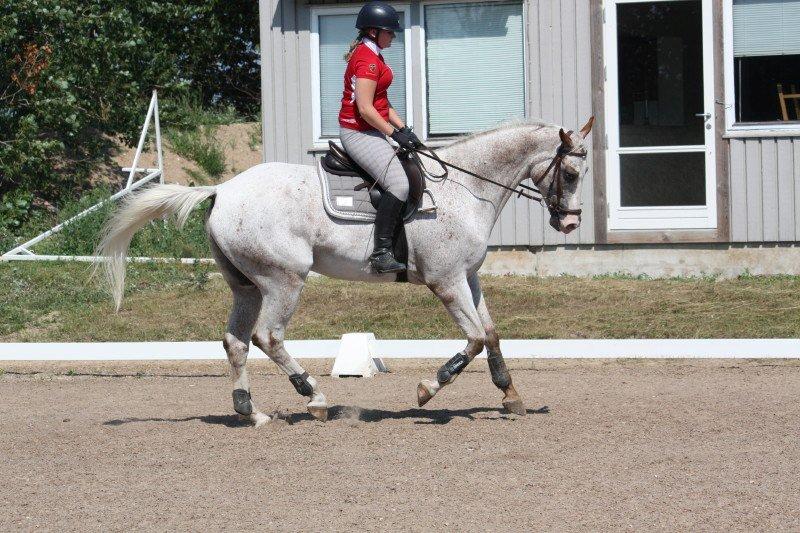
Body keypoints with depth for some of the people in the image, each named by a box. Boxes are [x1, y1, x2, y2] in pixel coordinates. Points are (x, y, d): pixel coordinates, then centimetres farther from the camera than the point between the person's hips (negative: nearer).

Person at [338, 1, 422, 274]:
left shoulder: (371, 55, 18)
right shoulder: (366, 60, -16)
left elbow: (382, 102, 20)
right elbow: (365, 109, -22)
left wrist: (404, 129, 10)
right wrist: (396, 133, -16)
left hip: (369, 131, 11)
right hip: (358, 133, -11)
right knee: (398, 184, -25)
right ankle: (381, 252, -28)